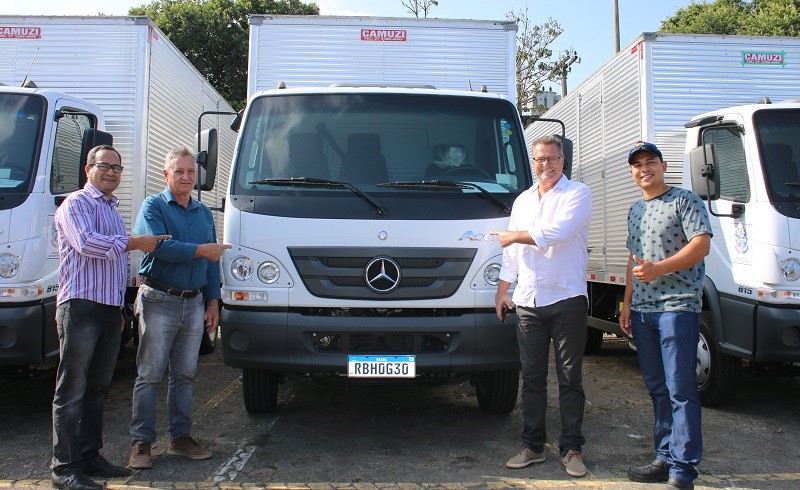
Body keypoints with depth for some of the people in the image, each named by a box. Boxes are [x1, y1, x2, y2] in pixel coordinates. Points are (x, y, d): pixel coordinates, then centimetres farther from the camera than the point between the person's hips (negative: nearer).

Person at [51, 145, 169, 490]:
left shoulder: (113, 210, 23)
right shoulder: (76, 204, -2)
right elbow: (86, 243, -20)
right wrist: (134, 243, -12)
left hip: (110, 310, 8)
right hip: (81, 306, -8)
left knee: (98, 389, 11)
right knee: (72, 391, -5)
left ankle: (90, 457, 19)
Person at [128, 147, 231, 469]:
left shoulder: (204, 213, 16)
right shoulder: (153, 207, -1)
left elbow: (212, 262, 17)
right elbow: (158, 245, -18)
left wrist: (213, 302, 11)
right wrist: (200, 250, -14)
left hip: (195, 303, 5)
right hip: (159, 301, -5)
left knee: (185, 374, 10)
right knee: (150, 374, -1)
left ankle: (180, 437, 19)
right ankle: (141, 442, 6)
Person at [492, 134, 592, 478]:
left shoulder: (578, 194, -2)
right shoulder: (522, 201, 17)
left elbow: (557, 233, -17)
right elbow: (511, 253, 20)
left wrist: (514, 236, -4)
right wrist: (502, 291, 15)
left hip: (566, 299, -5)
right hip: (528, 301, 5)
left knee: (569, 377, 3)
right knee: (532, 376, 9)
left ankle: (572, 449, 12)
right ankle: (532, 446, 17)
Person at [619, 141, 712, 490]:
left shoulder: (685, 201, -1)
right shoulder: (635, 211, 20)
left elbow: (701, 245, -12)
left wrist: (658, 269, -21)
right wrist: (627, 303, 17)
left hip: (677, 306, -7)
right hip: (642, 311, 7)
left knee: (680, 389, -7)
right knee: (657, 389, 11)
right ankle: (665, 458, 19)